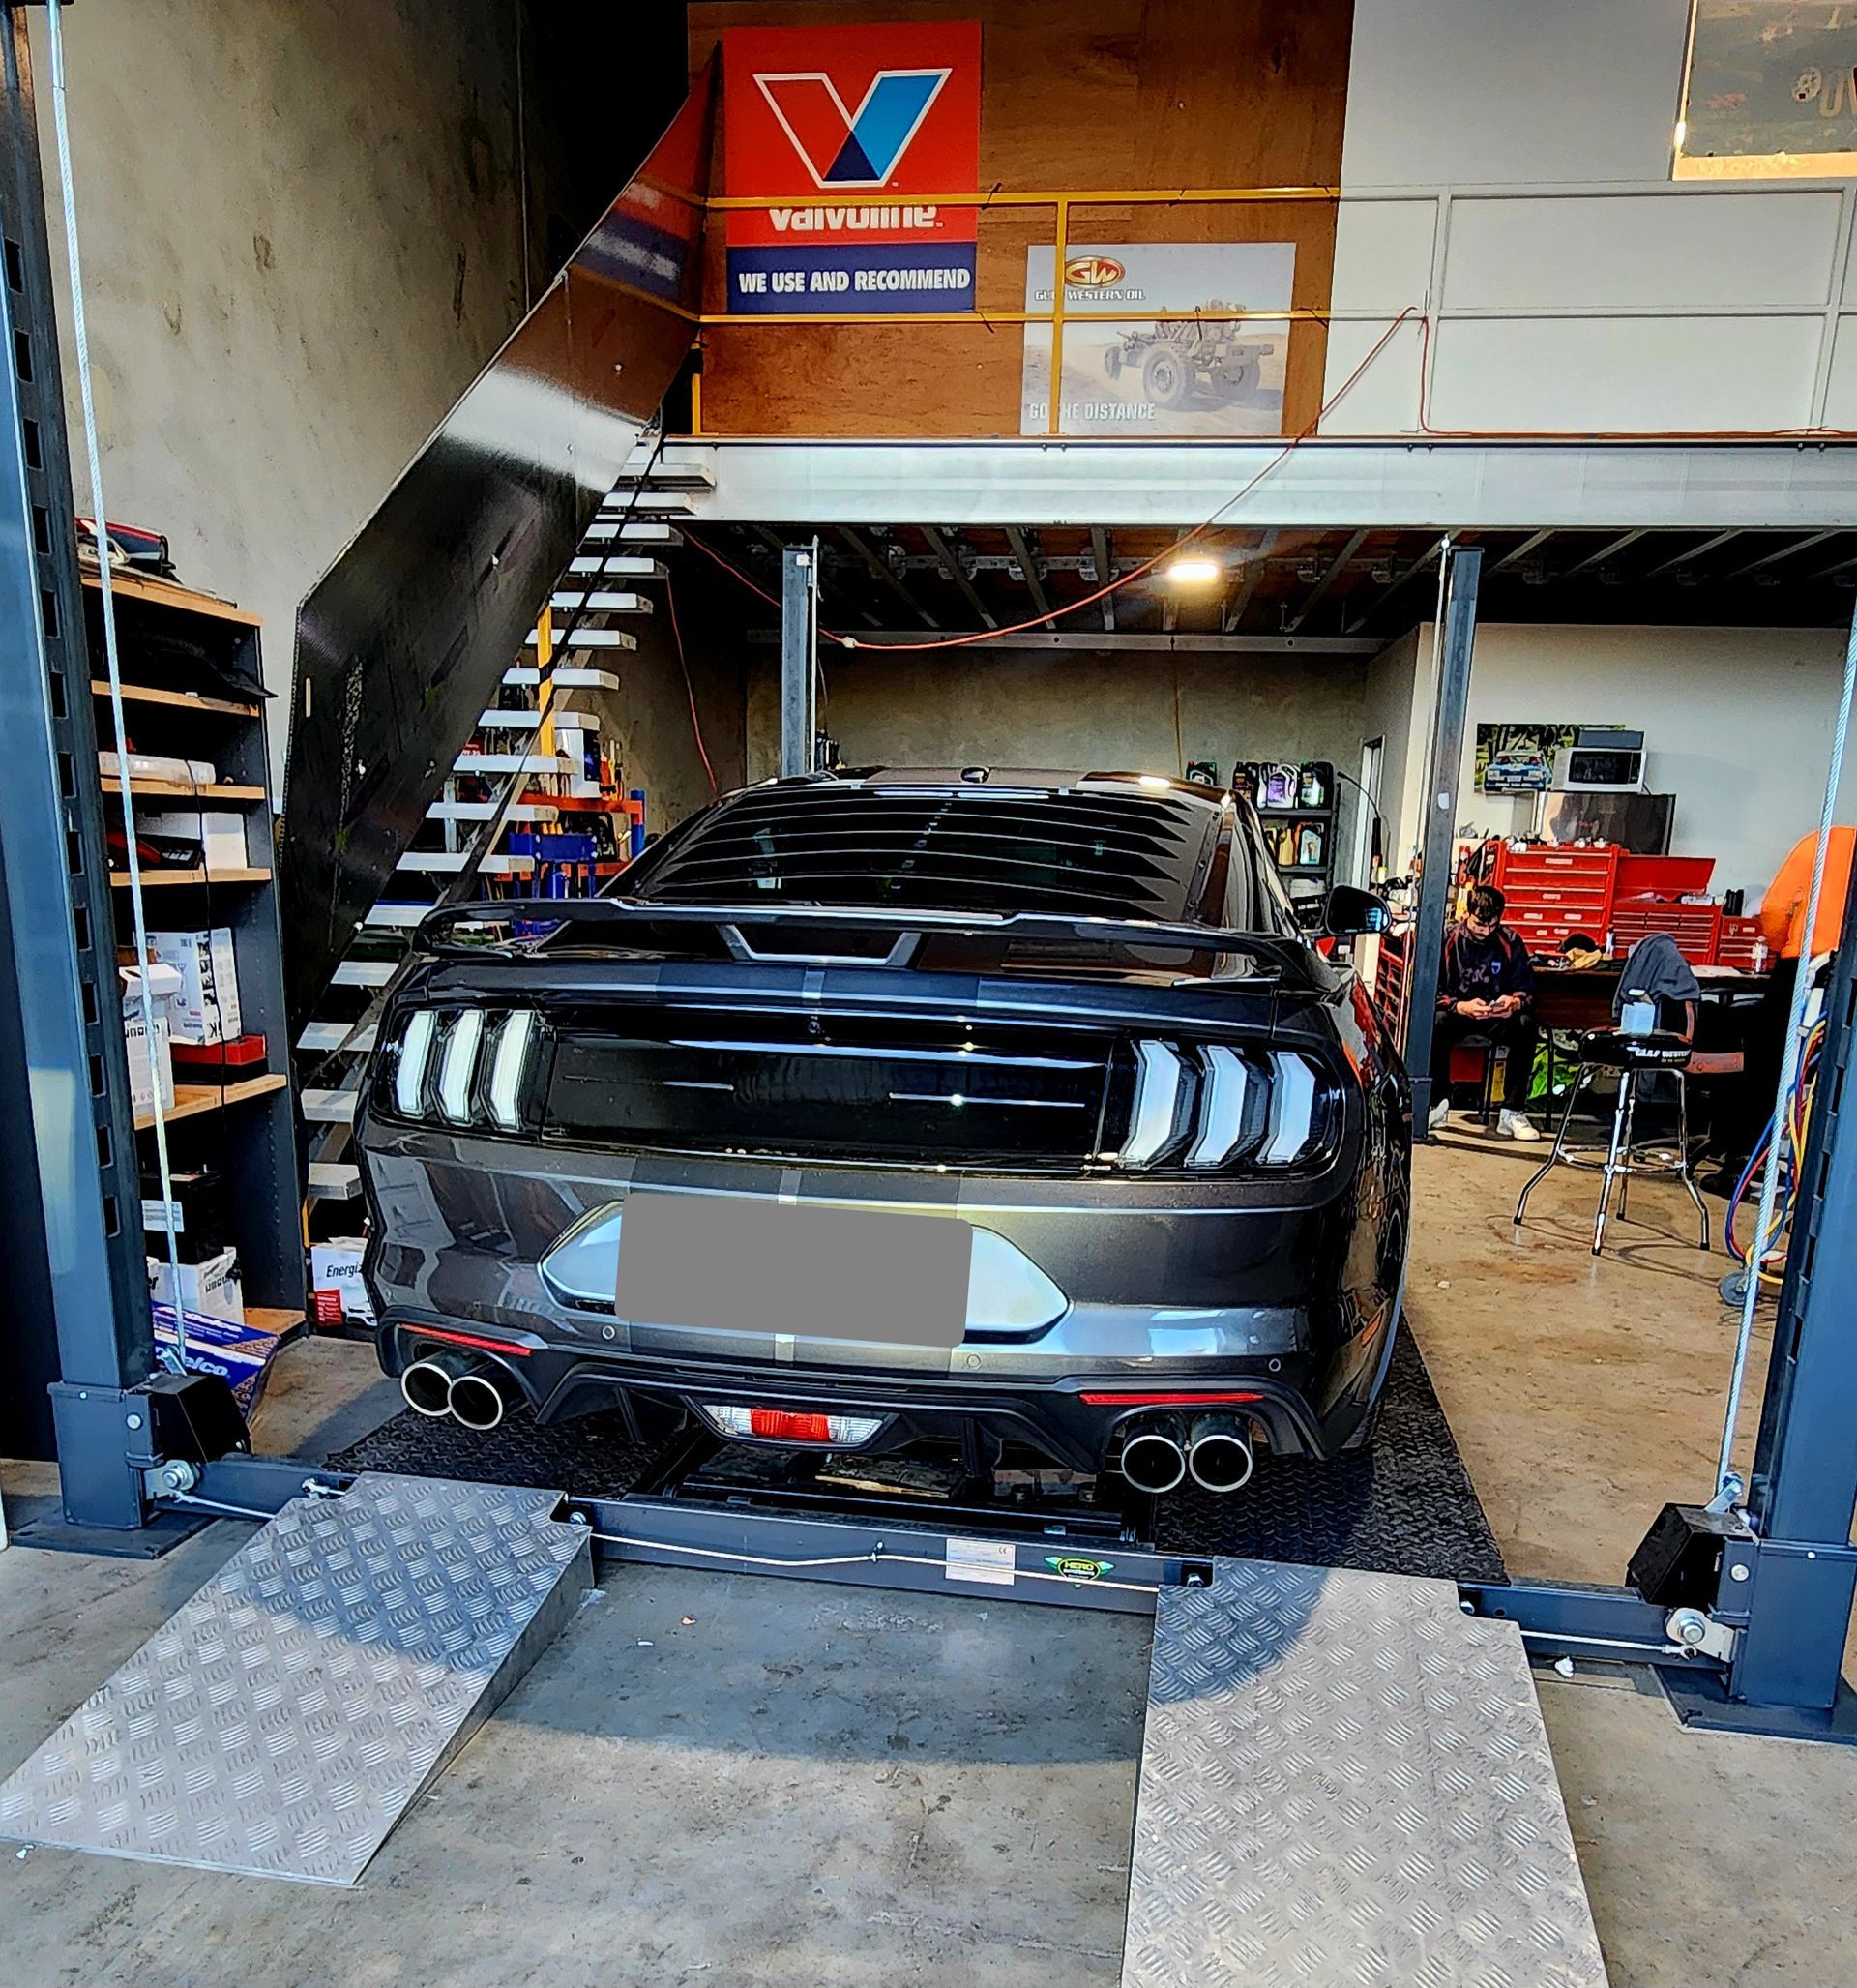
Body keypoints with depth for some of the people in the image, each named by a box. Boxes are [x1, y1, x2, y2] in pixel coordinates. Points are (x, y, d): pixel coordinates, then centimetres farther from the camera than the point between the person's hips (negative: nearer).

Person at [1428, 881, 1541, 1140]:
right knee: (1437, 1021, -35)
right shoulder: (1447, 940, -5)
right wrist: (1462, 1007, -30)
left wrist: (1515, 1002, -25)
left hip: (1497, 1016, 2)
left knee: (1526, 1025, -29)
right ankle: (1437, 1104, -22)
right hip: (1456, 1012, -2)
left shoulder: (1510, 941, 1)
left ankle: (1513, 1112, -23)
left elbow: (1527, 989, 1)